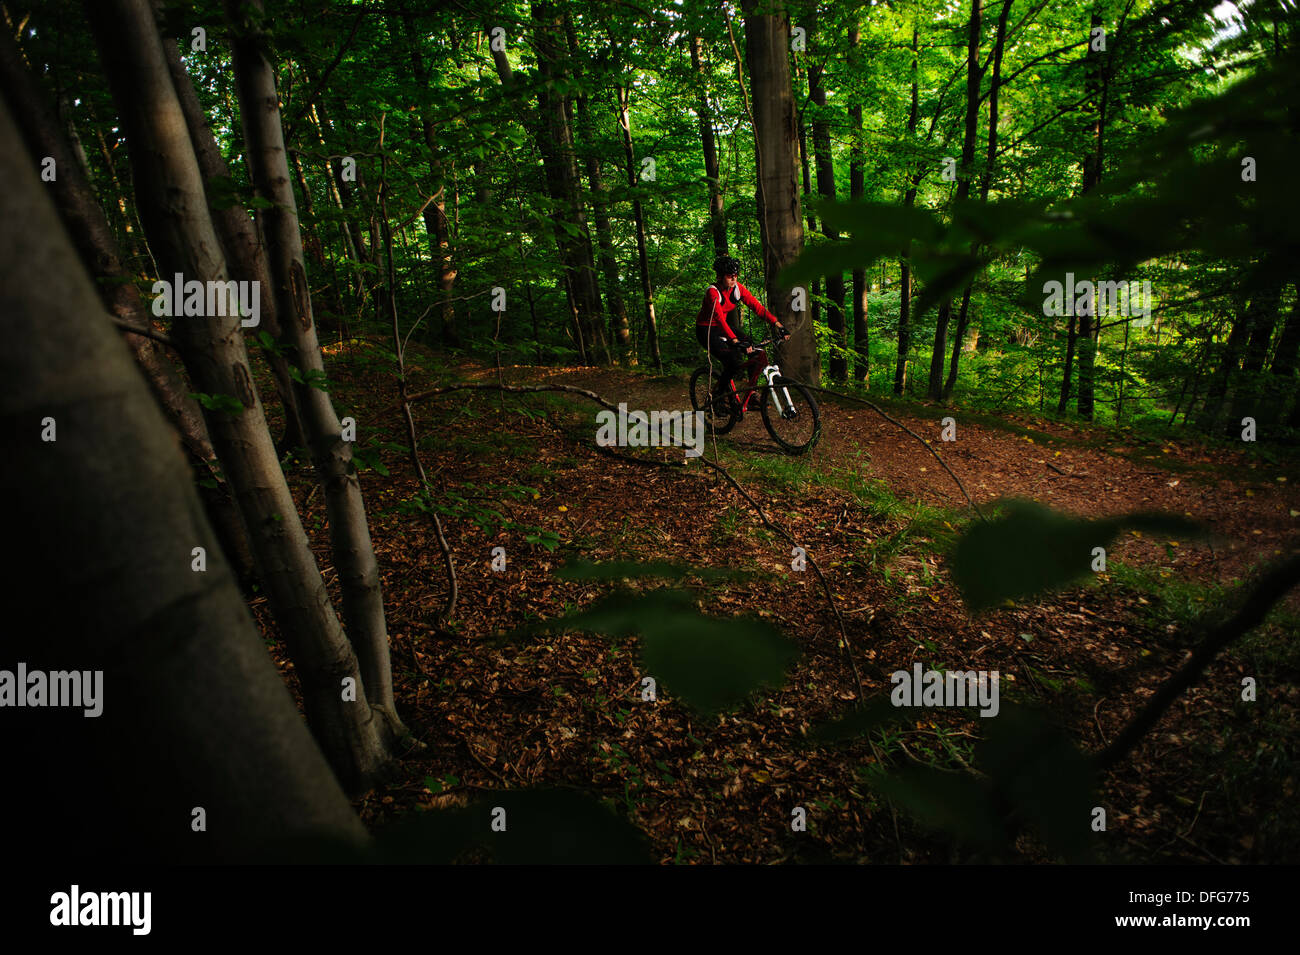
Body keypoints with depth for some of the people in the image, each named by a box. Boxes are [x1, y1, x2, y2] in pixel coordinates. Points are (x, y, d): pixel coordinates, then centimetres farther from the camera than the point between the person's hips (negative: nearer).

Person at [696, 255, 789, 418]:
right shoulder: (713, 292, -26)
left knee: (757, 353, -11)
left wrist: (777, 323, -27)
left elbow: (756, 305, -15)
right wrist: (735, 341, -50)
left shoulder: (737, 288, -8)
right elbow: (720, 319, -38)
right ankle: (717, 396, -3)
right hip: (707, 330, -7)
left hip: (725, 326, 7)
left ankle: (751, 393, 2)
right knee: (733, 362, -26)